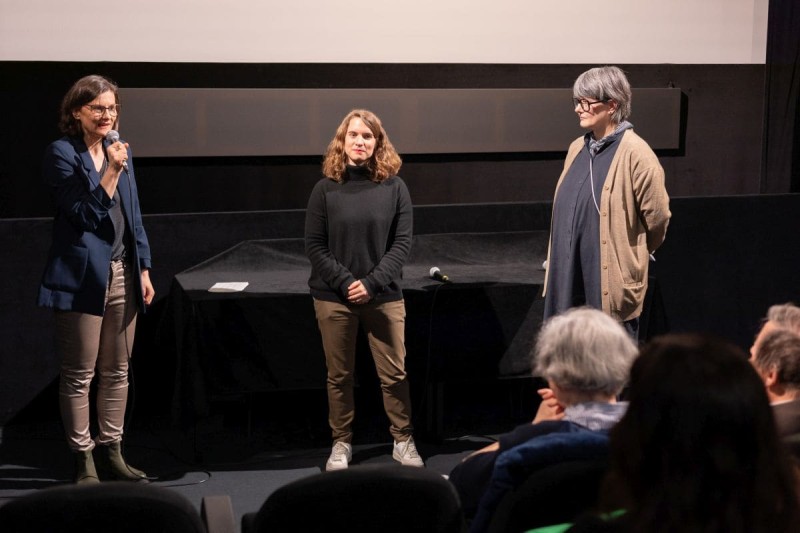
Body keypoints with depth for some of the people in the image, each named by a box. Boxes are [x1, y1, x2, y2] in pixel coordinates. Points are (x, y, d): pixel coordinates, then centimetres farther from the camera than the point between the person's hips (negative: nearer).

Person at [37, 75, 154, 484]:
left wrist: (143, 269, 13)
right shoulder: (62, 154, -6)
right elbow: (84, 215, -13)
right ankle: (83, 460, 7)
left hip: (123, 274, 7)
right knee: (79, 375, 0)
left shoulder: (120, 152, 13)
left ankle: (111, 452, 20)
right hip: (82, 277, -6)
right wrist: (111, 174, -21)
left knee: (117, 372, 11)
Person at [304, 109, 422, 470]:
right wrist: (345, 282, -13)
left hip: (384, 297, 0)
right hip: (334, 298, 0)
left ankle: (403, 441, 18)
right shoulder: (325, 189, -1)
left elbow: (402, 242, -3)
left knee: (394, 374, 4)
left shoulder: (394, 187, -1)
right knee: (339, 376, 9)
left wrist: (372, 283, -13)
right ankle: (341, 443, 21)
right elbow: (314, 246, -2)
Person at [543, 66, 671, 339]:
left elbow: (657, 217, -8)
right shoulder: (577, 148, 10)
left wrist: (631, 254, 7)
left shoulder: (635, 154, -13)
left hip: (611, 280, -7)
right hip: (570, 277, 7)